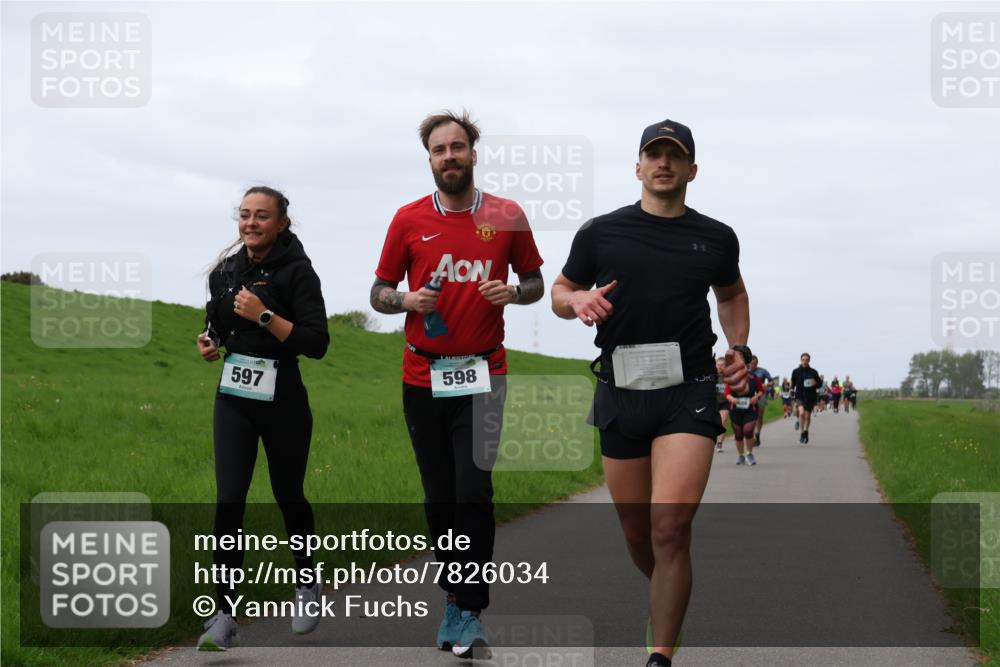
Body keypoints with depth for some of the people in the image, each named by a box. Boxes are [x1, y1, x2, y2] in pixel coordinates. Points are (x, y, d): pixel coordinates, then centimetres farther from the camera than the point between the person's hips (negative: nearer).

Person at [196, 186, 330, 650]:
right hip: (233, 402, 3)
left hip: (283, 404, -3)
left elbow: (317, 343, -16)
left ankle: (307, 585, 37)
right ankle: (225, 614, -7)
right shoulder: (226, 271, 6)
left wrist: (264, 316, -23)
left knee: (288, 496, 12)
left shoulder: (296, 272, -9)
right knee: (228, 502, -8)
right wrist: (210, 343, 0)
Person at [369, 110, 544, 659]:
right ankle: (454, 601, 22)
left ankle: (467, 614, -7)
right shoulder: (409, 219, 3)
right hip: (423, 376, 2)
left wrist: (514, 293, -9)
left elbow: (535, 283, 13)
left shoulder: (507, 217, 2)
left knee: (474, 492, -12)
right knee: (438, 497, 9)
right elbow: (378, 293, 10)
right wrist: (407, 300, -12)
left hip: (482, 375, -2)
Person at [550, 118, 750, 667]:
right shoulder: (601, 233, 5)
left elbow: (732, 294, 27)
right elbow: (559, 291, 16)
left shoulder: (716, 239, 9)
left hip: (688, 394, -1)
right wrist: (578, 300, -7)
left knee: (671, 527, -17)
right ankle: (667, 597, 41)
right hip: (620, 393, 2)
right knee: (636, 533, 10)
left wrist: (738, 348, 10)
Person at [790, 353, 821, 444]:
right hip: (800, 396, -1)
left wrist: (815, 383, -15)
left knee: (807, 416, 10)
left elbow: (819, 384, 10)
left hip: (810, 398, 1)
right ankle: (802, 432, -10)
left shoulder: (813, 372, 0)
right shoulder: (796, 372, 0)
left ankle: (806, 432, 32)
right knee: (801, 412, -23)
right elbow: (792, 384, 9)